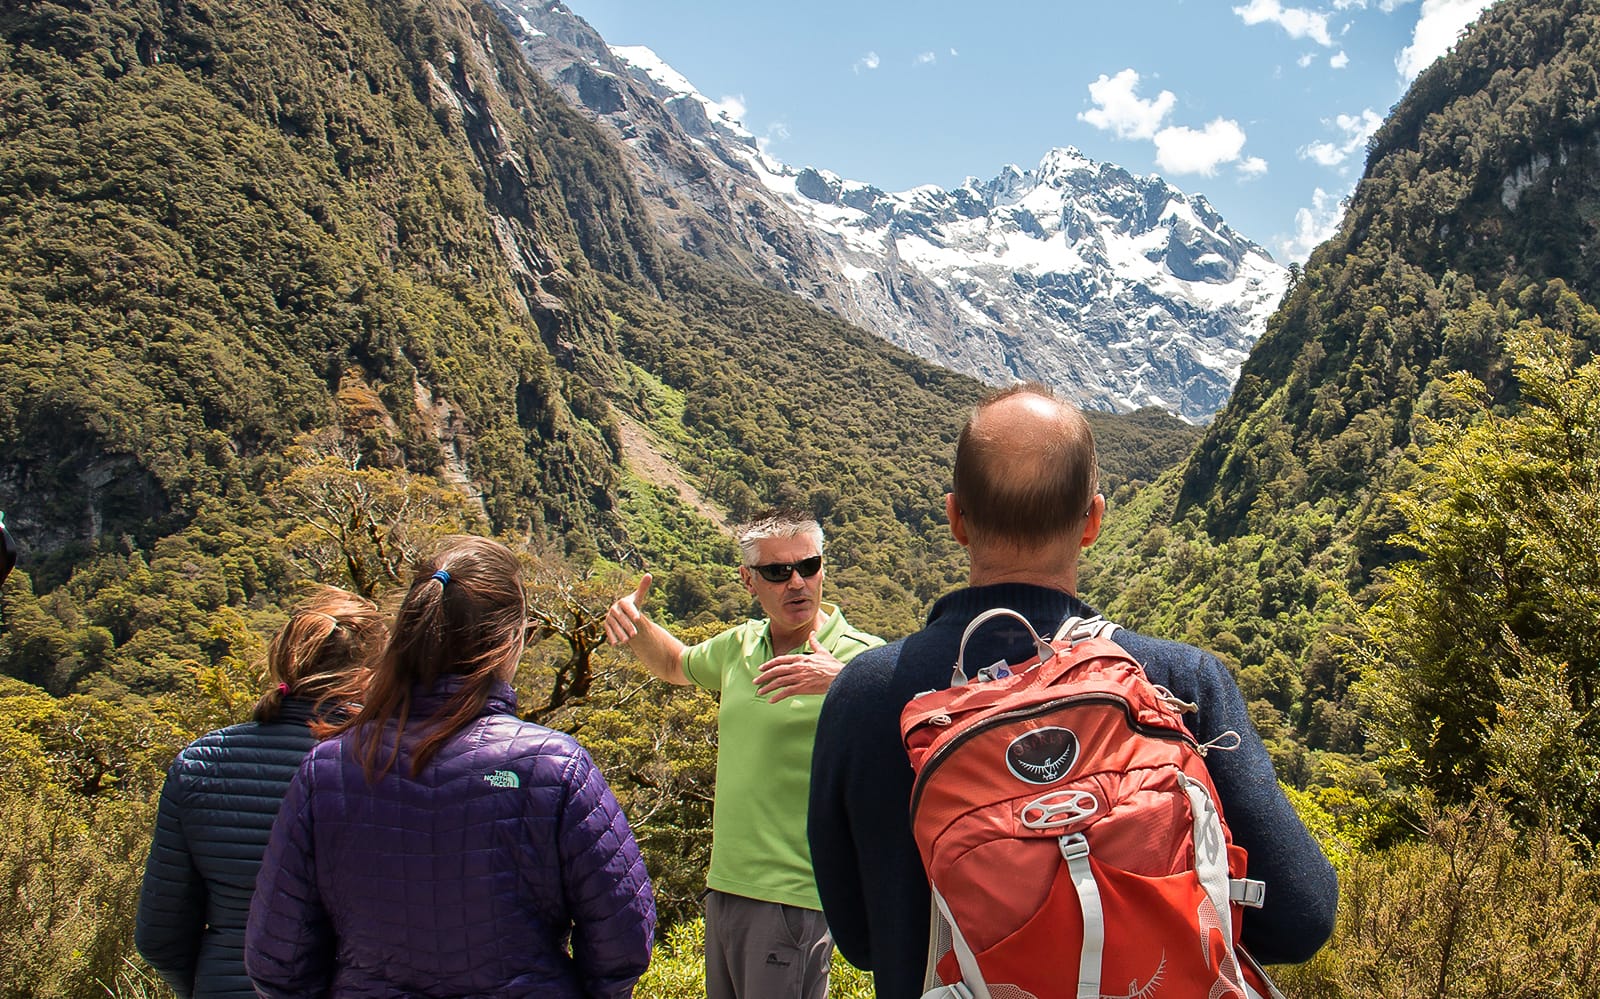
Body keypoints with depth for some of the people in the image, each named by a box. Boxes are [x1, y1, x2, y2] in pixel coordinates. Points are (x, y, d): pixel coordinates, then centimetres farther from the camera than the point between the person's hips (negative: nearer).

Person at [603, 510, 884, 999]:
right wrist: (636, 626, 8)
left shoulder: (861, 656, -13)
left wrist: (844, 682, -42)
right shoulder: (740, 645, 7)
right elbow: (676, 664, 27)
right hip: (724, 884, 7)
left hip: (794, 898, -7)